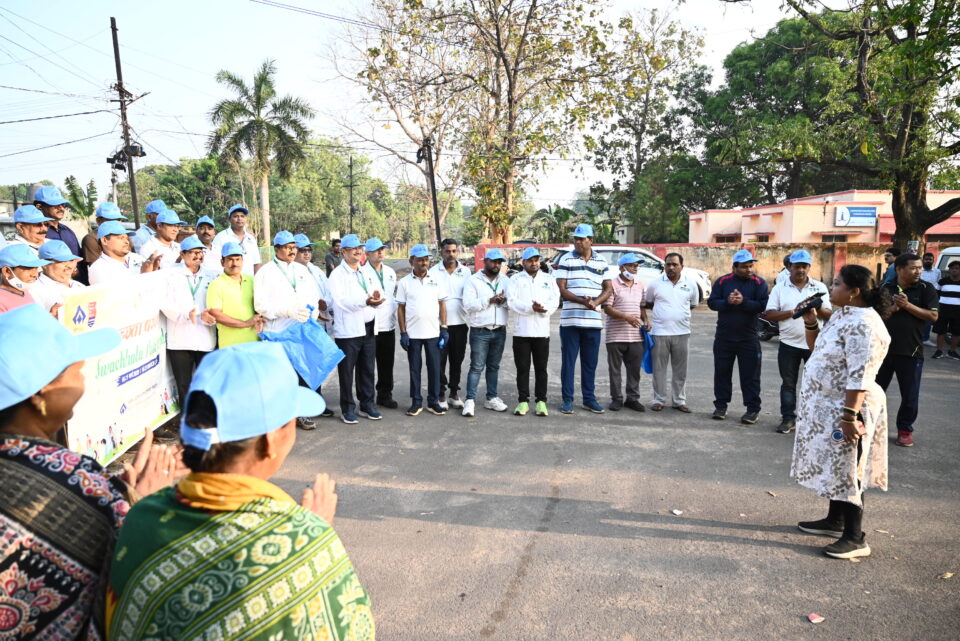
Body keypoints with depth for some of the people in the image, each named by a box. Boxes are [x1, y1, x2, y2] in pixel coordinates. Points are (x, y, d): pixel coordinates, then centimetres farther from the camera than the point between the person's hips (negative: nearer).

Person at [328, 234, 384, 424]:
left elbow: (379, 293, 10)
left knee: (367, 370, 12)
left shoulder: (367, 273, 15)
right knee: (347, 371, 2)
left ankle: (367, 404, 24)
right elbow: (341, 300, -18)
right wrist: (366, 301, -29)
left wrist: (377, 298, -15)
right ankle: (347, 408, 13)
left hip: (369, 329, 6)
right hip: (348, 330, -6)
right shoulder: (337, 274, -5)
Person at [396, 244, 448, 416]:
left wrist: (444, 329, 0)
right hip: (412, 334, -1)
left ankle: (433, 401, 16)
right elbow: (401, 308, 2)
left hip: (433, 332, 1)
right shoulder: (404, 282, 1)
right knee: (415, 368, 7)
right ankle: (416, 402, 17)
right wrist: (403, 333, -3)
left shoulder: (437, 280, 4)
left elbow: (442, 305, 6)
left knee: (434, 367, 5)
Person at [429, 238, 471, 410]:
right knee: (440, 361, 1)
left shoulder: (466, 272, 6)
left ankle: (454, 393, 22)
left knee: (457, 360, 10)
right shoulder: (434, 272, -1)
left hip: (460, 323, 2)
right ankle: (441, 394, 12)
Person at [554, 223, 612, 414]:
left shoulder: (601, 262, 10)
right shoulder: (566, 260, 1)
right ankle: (567, 399, 10)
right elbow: (561, 289, -5)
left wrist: (596, 302, -11)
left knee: (590, 362, 9)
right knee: (568, 361, 2)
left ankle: (589, 398, 20)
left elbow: (608, 288, 9)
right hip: (570, 319, -2)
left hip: (593, 320, 3)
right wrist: (582, 301, -18)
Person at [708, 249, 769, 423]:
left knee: (750, 375, 2)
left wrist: (744, 302, -23)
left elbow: (763, 305, -11)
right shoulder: (722, 281, 3)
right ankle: (721, 405, 20)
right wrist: (727, 302, -18)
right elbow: (712, 302, -1)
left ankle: (753, 409, 10)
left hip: (748, 338, -2)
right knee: (722, 372, 9)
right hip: (724, 336, 2)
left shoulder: (759, 283, -2)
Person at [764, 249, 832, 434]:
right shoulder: (780, 288, 2)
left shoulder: (819, 287, 4)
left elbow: (828, 315, 0)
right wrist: (793, 311, -17)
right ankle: (788, 419, 14)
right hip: (789, 344, 0)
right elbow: (770, 314, -5)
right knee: (788, 383, 6)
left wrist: (818, 308, -22)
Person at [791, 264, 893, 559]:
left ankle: (855, 538, 12)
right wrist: (810, 323, 5)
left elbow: (860, 377, -26)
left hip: (846, 408, -10)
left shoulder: (863, 325, -22)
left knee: (846, 471, 0)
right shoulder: (842, 315, 9)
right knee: (834, 467, 19)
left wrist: (849, 417, -28)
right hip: (827, 405, 10)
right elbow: (818, 350, 19)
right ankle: (835, 521, 34)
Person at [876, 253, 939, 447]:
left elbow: (933, 316, -8)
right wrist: (891, 308, -16)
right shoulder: (885, 288, 3)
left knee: (910, 395, 6)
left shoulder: (926, 289, -2)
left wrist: (908, 305, -18)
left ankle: (905, 429, 21)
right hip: (883, 348, 2)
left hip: (911, 351, -1)